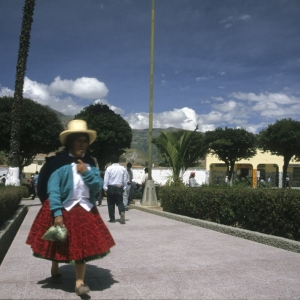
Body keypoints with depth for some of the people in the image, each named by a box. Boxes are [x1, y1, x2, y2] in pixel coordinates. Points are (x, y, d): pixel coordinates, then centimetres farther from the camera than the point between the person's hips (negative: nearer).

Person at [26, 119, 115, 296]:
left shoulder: (90, 162, 4)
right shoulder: (59, 162, -11)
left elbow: (98, 187, -1)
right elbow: (53, 189, -16)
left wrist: (86, 173, -17)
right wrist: (57, 213, -24)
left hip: (85, 210, 3)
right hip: (63, 209, -3)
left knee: (83, 245, 0)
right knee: (59, 243, 14)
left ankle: (80, 282, 9)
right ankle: (55, 268, 43)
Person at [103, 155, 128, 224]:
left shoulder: (109, 168, -6)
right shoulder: (123, 169, 1)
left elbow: (106, 180, -5)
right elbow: (125, 180, 4)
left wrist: (105, 189, 1)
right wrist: (124, 189, 13)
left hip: (111, 188, -1)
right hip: (119, 187, 1)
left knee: (111, 203, 9)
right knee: (120, 202, 6)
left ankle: (112, 218, 12)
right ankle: (122, 212, -22)